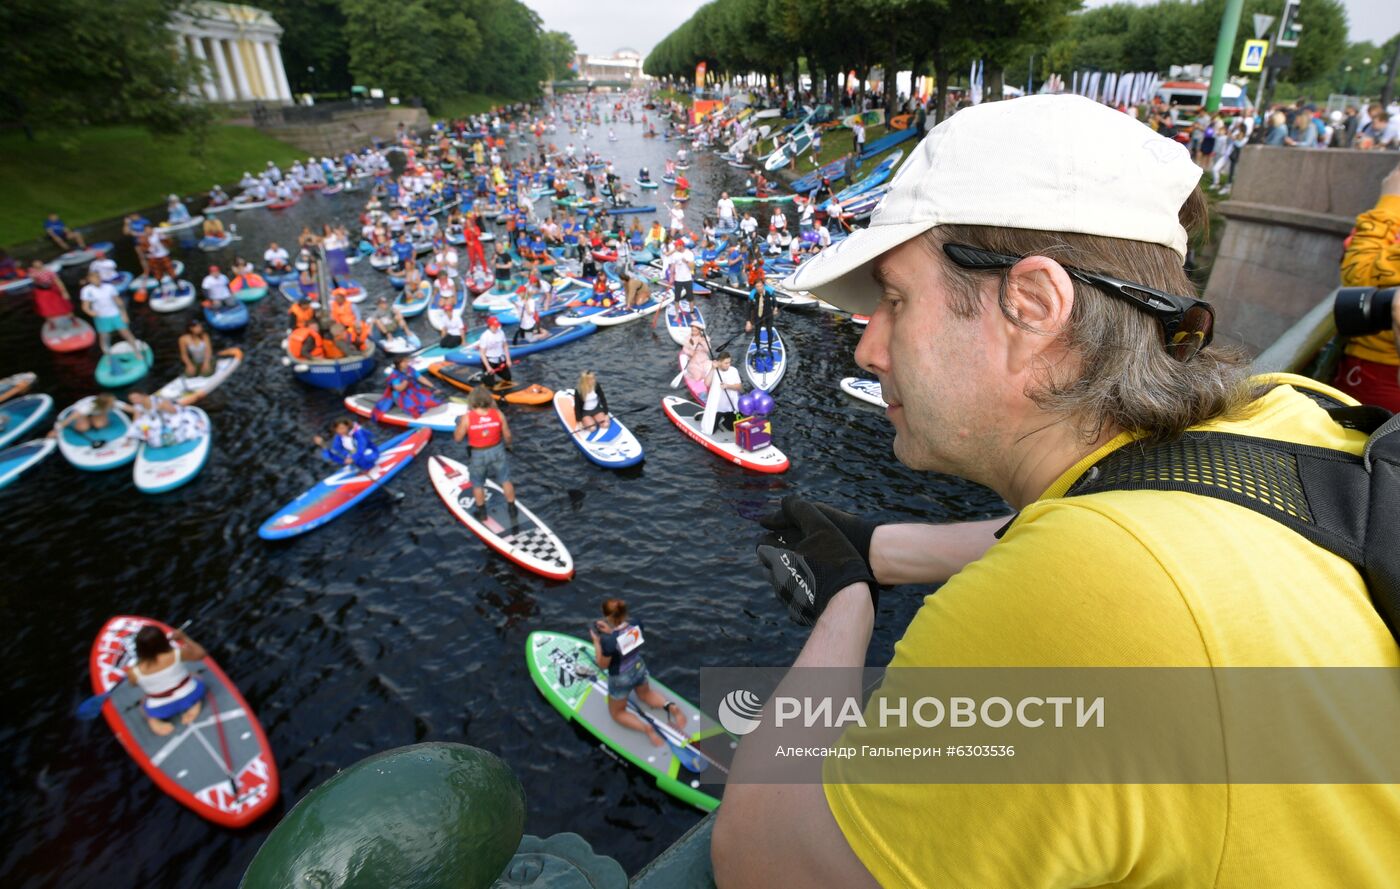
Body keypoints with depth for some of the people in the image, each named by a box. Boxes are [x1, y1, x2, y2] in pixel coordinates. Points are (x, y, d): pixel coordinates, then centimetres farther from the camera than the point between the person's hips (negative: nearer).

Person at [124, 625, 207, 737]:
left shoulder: (134, 672, -19)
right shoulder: (176, 654, -24)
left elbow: (134, 683, 5)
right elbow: (201, 654, -4)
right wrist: (183, 637, 4)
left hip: (161, 710, 2)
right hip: (189, 698, -2)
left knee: (144, 702, 35)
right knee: (198, 681, 31)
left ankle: (154, 720, 5)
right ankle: (194, 705, 3)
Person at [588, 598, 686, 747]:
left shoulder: (609, 641, -35)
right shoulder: (637, 625, -18)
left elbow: (602, 665, -18)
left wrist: (596, 641, -14)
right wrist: (610, 631, -2)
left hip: (621, 679, -5)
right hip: (639, 668, 5)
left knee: (617, 713, 24)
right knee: (646, 694, 37)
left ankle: (645, 728, -2)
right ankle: (669, 706, 9)